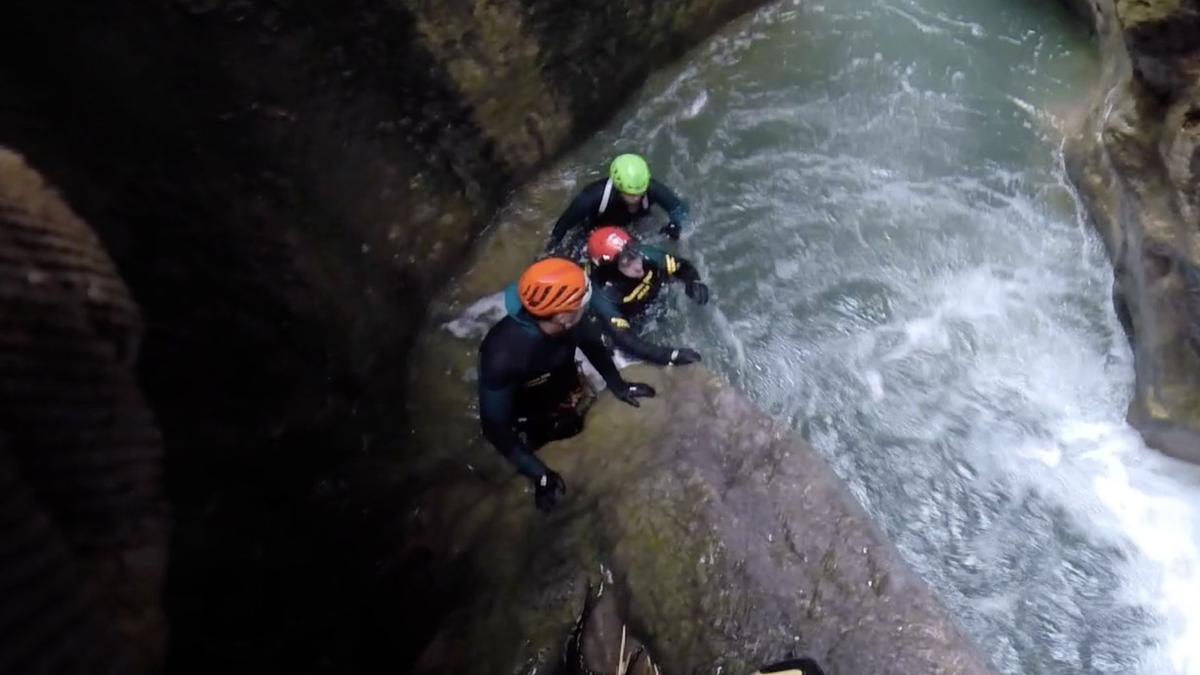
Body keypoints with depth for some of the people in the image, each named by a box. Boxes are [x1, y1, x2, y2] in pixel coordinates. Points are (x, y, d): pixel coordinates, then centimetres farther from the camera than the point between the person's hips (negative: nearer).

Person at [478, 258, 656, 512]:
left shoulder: (570, 322, -28)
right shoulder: (502, 354, -42)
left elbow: (591, 343, -3)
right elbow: (494, 425, -32)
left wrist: (618, 385, -4)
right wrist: (539, 474, -34)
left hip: (567, 400, 4)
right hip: (529, 423, -4)